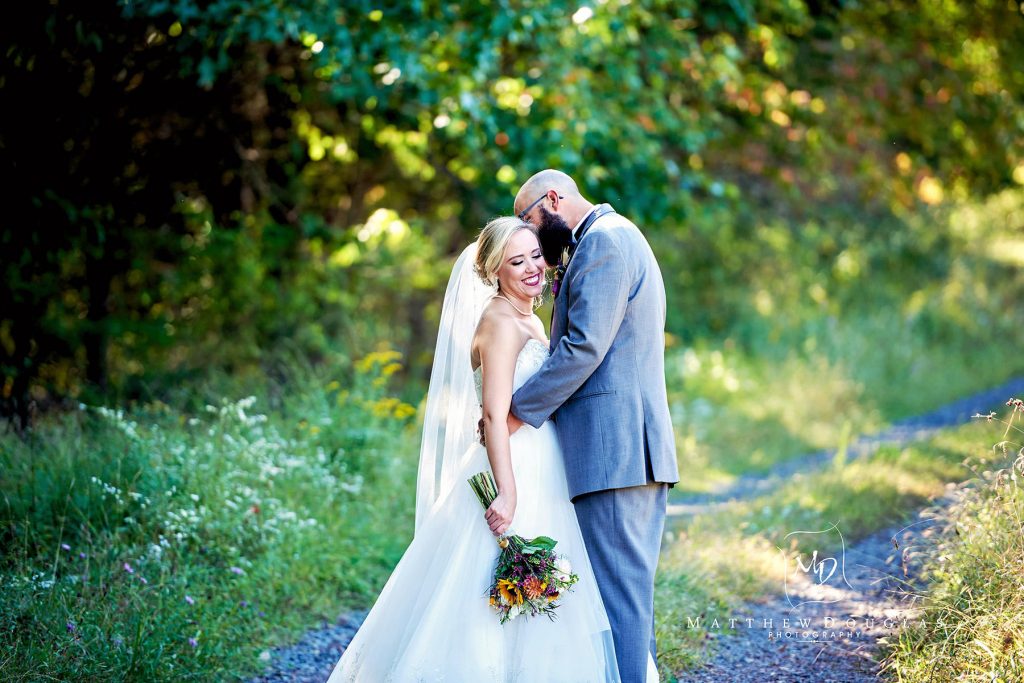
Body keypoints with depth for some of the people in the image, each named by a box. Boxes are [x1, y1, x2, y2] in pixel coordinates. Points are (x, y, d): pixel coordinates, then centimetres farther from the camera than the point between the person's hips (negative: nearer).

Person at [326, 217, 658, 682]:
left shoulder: (531, 323, 14)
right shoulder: (500, 322, -14)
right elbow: (495, 415, -22)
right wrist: (508, 491, -29)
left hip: (542, 481, 10)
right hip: (512, 477, -10)